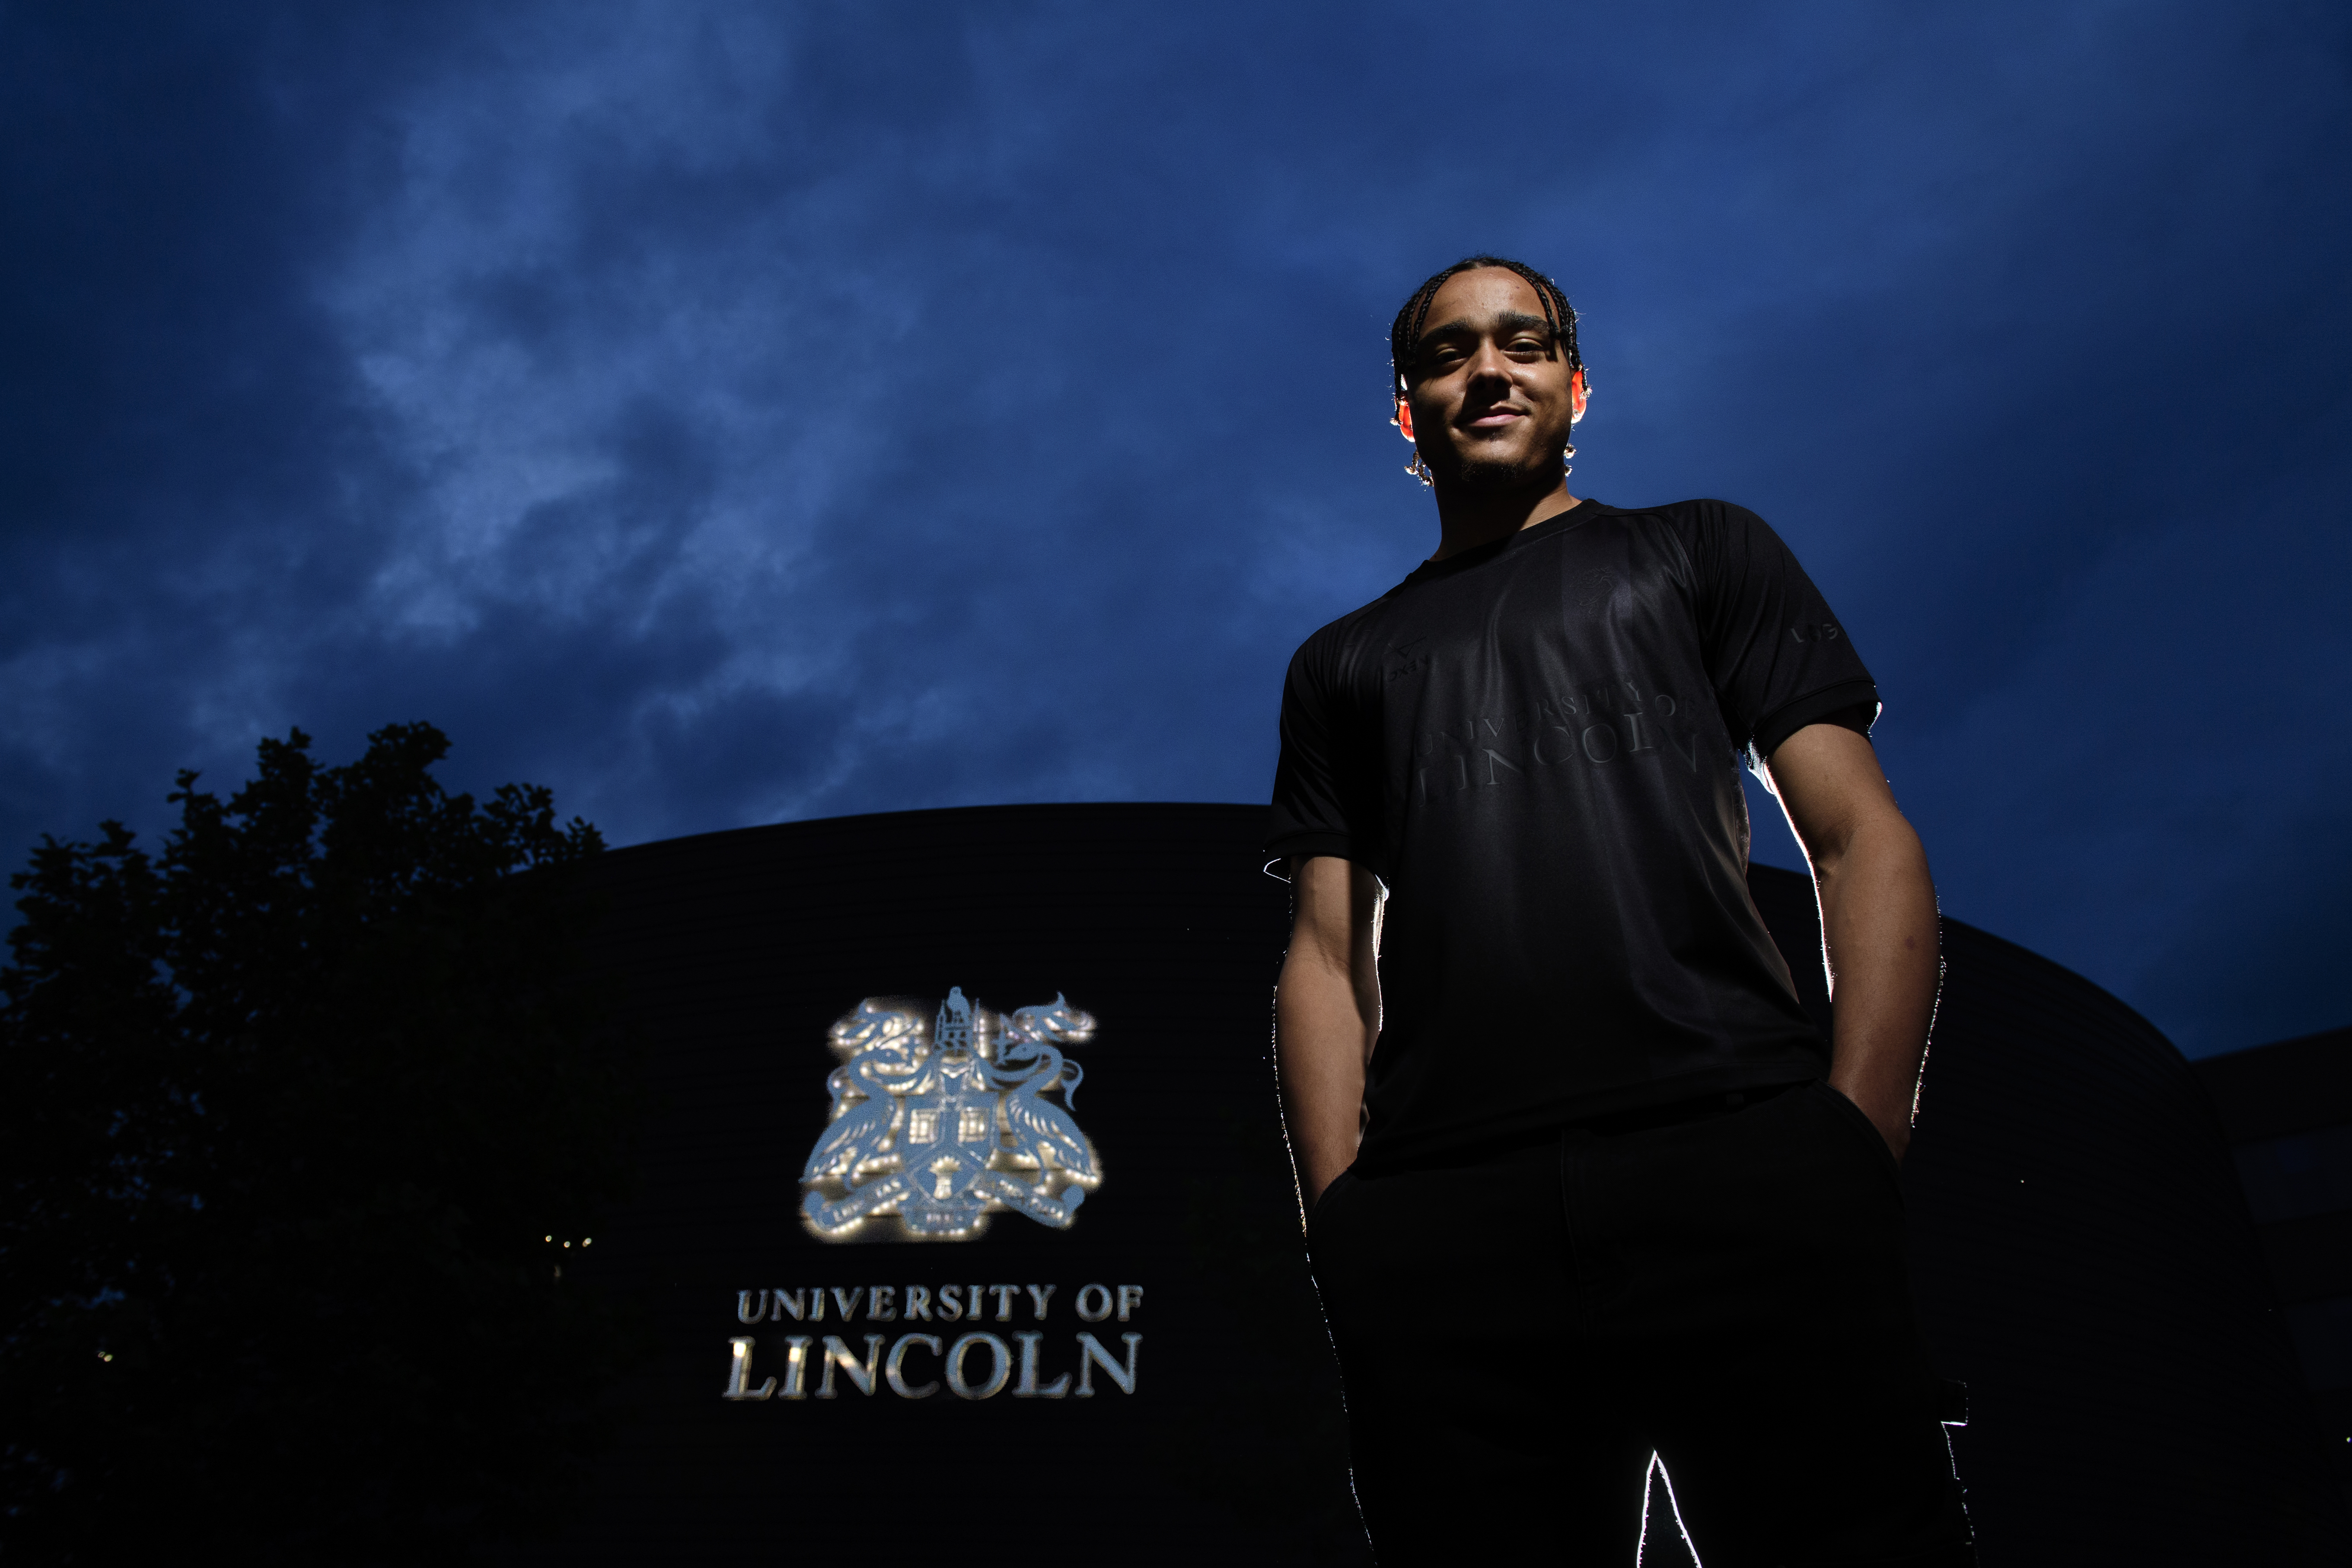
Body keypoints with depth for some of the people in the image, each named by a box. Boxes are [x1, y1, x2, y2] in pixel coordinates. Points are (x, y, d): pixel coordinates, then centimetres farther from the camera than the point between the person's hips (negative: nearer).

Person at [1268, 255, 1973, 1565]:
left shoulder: (1699, 554, 19)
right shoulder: (1343, 664, 24)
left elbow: (1865, 842, 8)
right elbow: (1328, 955, 14)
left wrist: (1858, 1147, -7)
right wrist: (1341, 1215, -2)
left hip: (1740, 1157, -1)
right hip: (1436, 1225, 2)